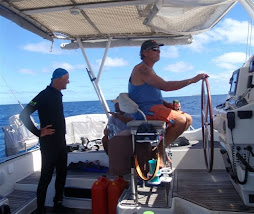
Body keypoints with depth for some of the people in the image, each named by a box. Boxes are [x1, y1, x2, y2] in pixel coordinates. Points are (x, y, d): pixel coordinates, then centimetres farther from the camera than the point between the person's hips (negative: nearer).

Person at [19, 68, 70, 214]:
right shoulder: (44, 95, -15)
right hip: (49, 143, -9)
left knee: (62, 174, 16)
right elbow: (24, 115, -20)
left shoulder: (58, 95, 12)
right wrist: (38, 132, -17)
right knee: (46, 177, -1)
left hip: (61, 142, 9)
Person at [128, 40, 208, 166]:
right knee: (181, 121, -25)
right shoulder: (142, 69, -11)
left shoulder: (148, 70, 22)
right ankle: (158, 152, -11)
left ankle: (160, 145, 2)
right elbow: (165, 86, -23)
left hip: (154, 107, 10)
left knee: (188, 119, 5)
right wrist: (192, 80, -19)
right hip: (145, 111, -10)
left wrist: (170, 106, 6)